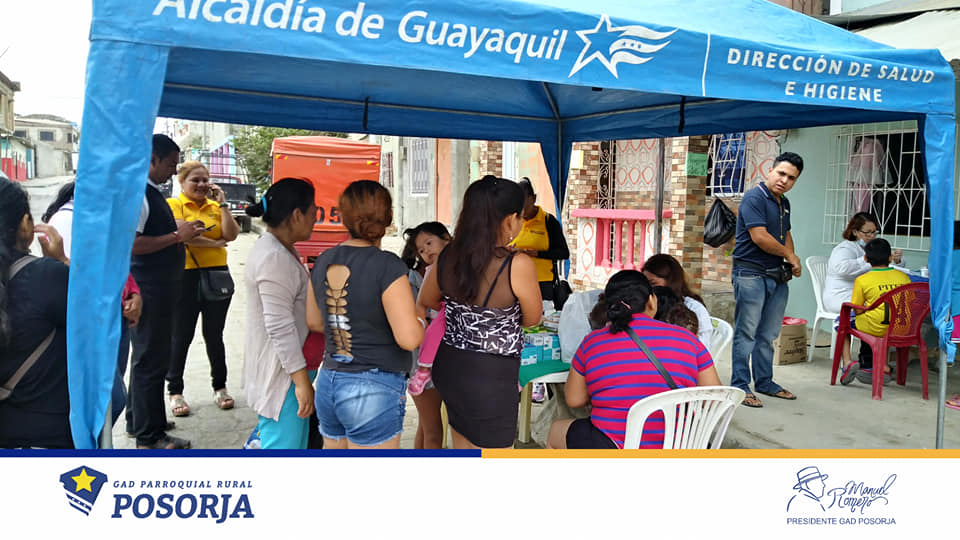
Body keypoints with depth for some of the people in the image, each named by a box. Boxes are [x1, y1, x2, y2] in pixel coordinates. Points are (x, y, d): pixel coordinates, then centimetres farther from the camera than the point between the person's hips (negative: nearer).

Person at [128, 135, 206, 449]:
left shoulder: (153, 192, 14)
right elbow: (130, 244, -25)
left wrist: (183, 234, 9)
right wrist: (176, 236, -21)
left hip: (161, 289, 10)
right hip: (148, 291, -10)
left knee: (149, 357, 19)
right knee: (151, 360, -1)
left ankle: (139, 420, 34)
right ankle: (149, 436, 10)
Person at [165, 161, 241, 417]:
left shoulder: (215, 206, 11)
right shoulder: (173, 204, -2)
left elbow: (231, 235, -2)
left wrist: (222, 203, -4)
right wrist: (215, 243, -7)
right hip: (185, 277, -4)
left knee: (214, 336, 12)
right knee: (181, 337, 5)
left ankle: (220, 387, 24)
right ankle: (175, 391, 16)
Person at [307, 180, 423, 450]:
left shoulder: (324, 262, 5)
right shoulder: (387, 266, -17)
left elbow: (314, 321, 18)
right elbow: (409, 338, -20)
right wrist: (420, 320, 0)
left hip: (328, 383, 7)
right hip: (374, 389, -7)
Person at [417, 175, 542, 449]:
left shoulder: (448, 257, -6)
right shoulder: (518, 265, -23)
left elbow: (425, 302, 13)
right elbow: (531, 318, -6)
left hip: (450, 366, 6)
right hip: (491, 376, -6)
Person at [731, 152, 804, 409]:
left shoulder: (784, 203, 15)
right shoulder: (754, 198, -12)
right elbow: (759, 237, -20)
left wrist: (792, 260, 9)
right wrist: (790, 255, -7)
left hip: (777, 276, 8)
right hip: (751, 274, -8)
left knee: (768, 334, 14)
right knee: (746, 333, -4)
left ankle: (765, 382, 26)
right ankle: (740, 386, 2)